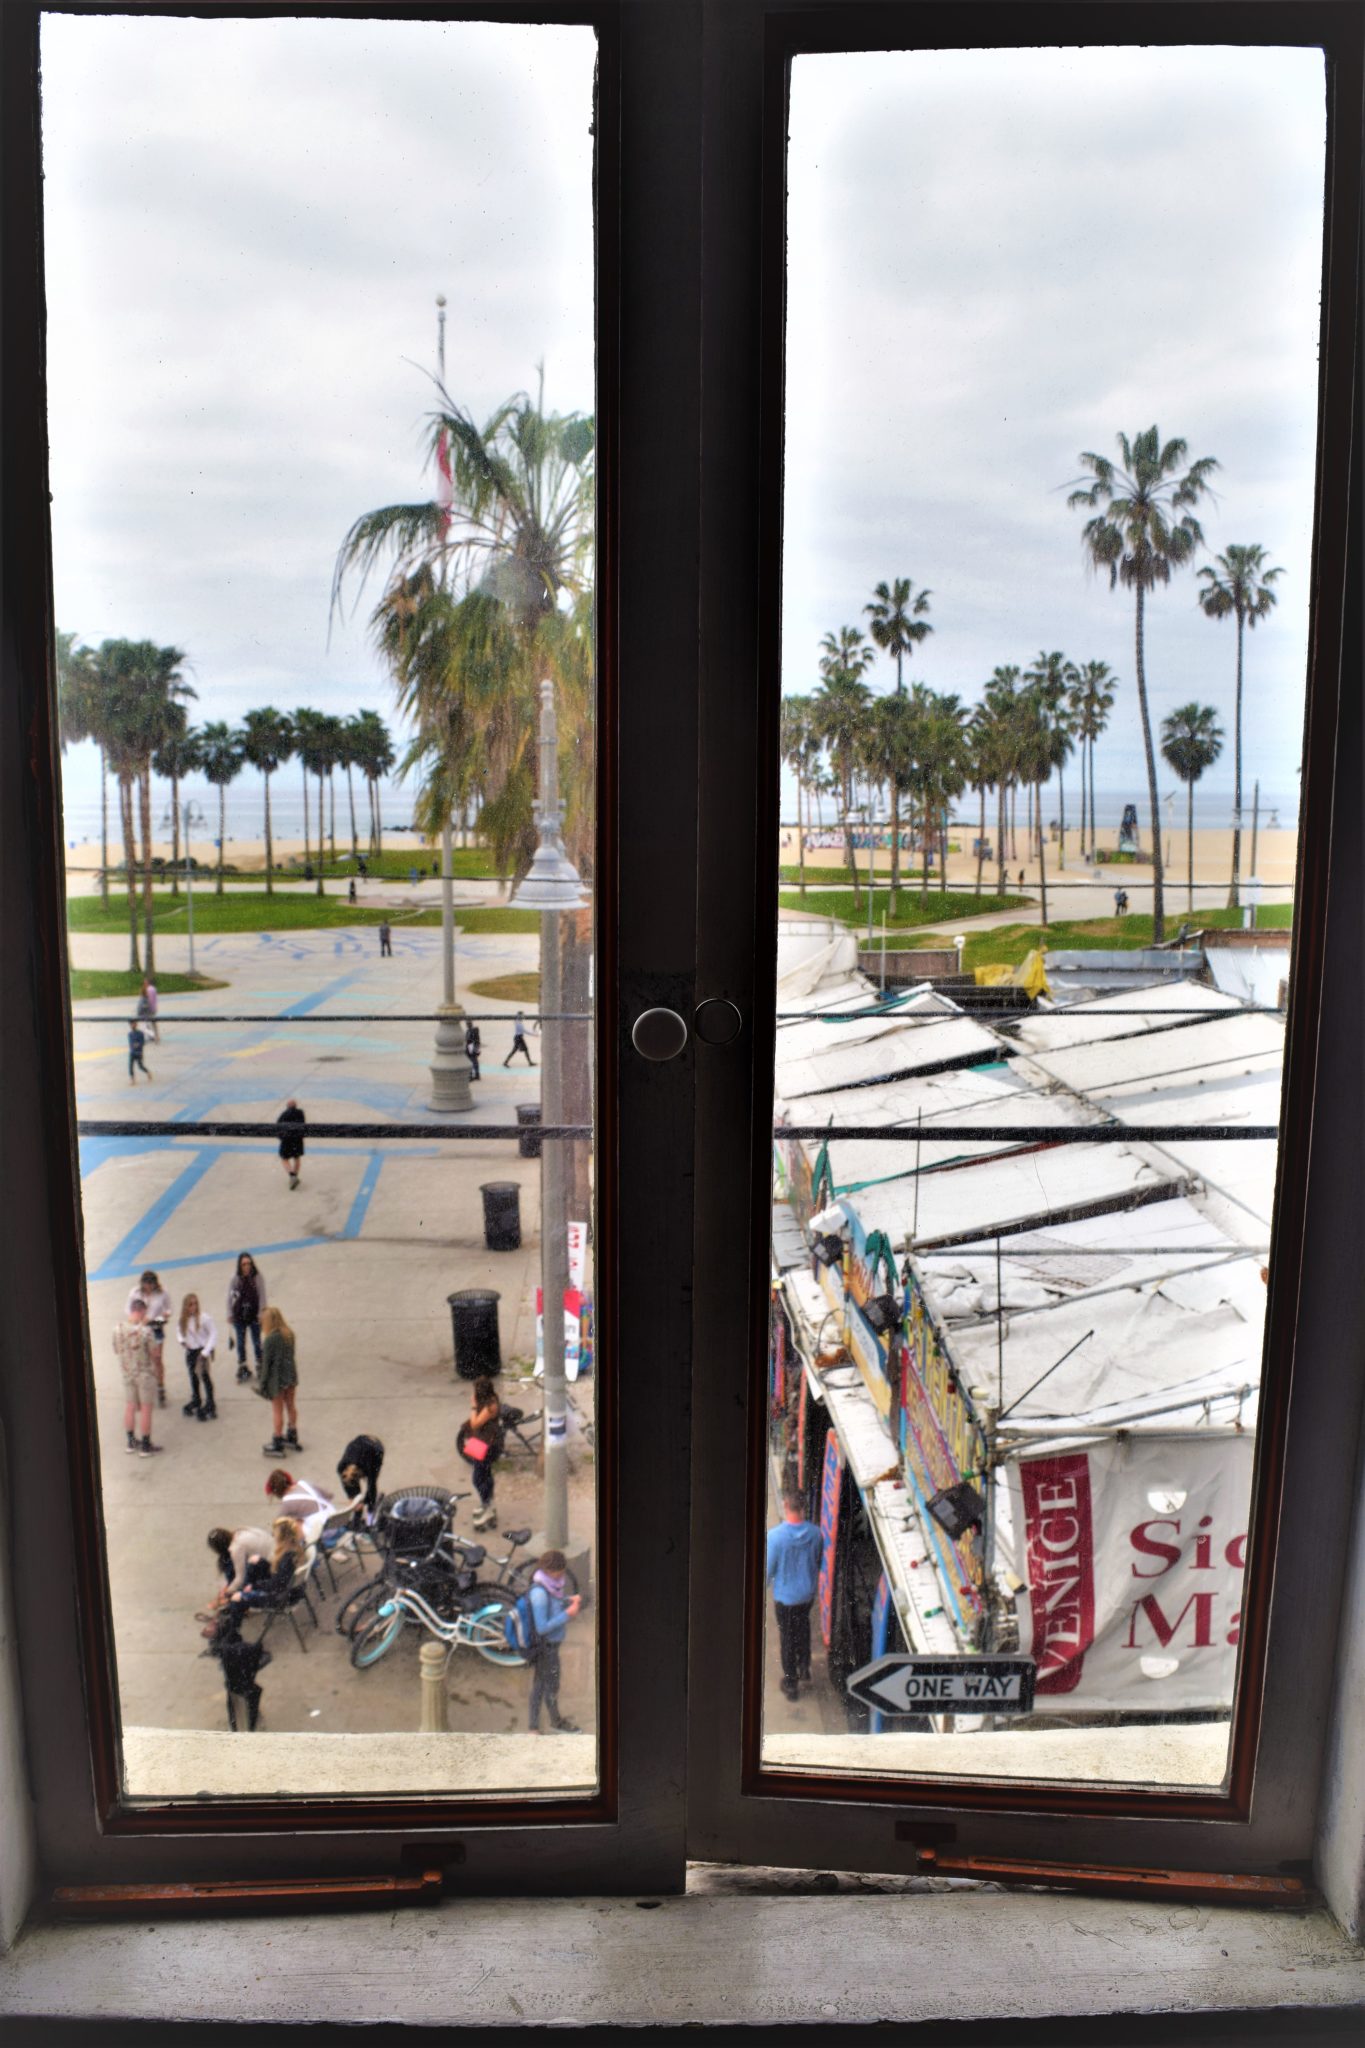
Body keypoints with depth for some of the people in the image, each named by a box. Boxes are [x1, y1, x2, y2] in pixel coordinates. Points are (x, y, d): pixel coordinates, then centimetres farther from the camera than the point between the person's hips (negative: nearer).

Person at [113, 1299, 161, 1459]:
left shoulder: (118, 1328, -8)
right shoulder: (144, 1330, -24)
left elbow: (116, 1350, 4)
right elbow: (150, 1354, -14)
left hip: (126, 1372, 5)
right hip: (145, 1373, -5)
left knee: (130, 1407, 17)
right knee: (145, 1409, 5)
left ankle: (131, 1442, 28)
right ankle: (146, 1446, 12)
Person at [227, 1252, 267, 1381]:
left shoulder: (258, 1277, -15)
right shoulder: (235, 1278, -12)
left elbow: (262, 1296, -9)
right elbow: (230, 1296, -2)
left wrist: (261, 1313, -9)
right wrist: (229, 1314, 0)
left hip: (254, 1314, -1)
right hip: (239, 1315, 1)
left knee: (257, 1342, 10)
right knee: (241, 1342, 14)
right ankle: (242, 1367, 29)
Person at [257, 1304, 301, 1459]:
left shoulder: (270, 1339, -22)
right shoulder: (289, 1334, -2)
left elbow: (266, 1362, -17)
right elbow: (291, 1354, 5)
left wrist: (262, 1382, -8)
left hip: (277, 1378, -7)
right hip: (291, 1374, 7)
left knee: (277, 1411, 6)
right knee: (290, 1406, 20)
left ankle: (278, 1445, 17)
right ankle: (292, 1438, 34)